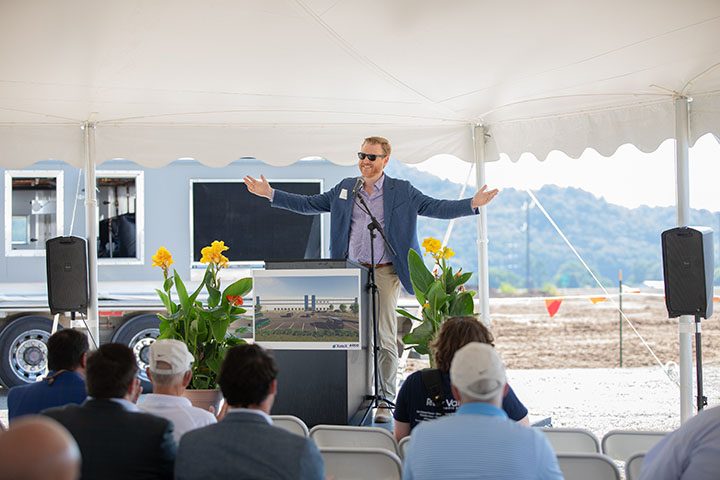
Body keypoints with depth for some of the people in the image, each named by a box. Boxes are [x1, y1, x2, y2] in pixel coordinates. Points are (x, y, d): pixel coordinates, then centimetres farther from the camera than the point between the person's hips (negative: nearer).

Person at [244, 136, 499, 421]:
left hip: (384, 272, -3)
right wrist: (270, 194, 13)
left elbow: (436, 208, -1)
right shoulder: (345, 188, 12)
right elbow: (308, 204, 17)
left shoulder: (402, 191, 3)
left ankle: (385, 402, -1)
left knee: (384, 339, -6)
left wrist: (473, 204, -15)